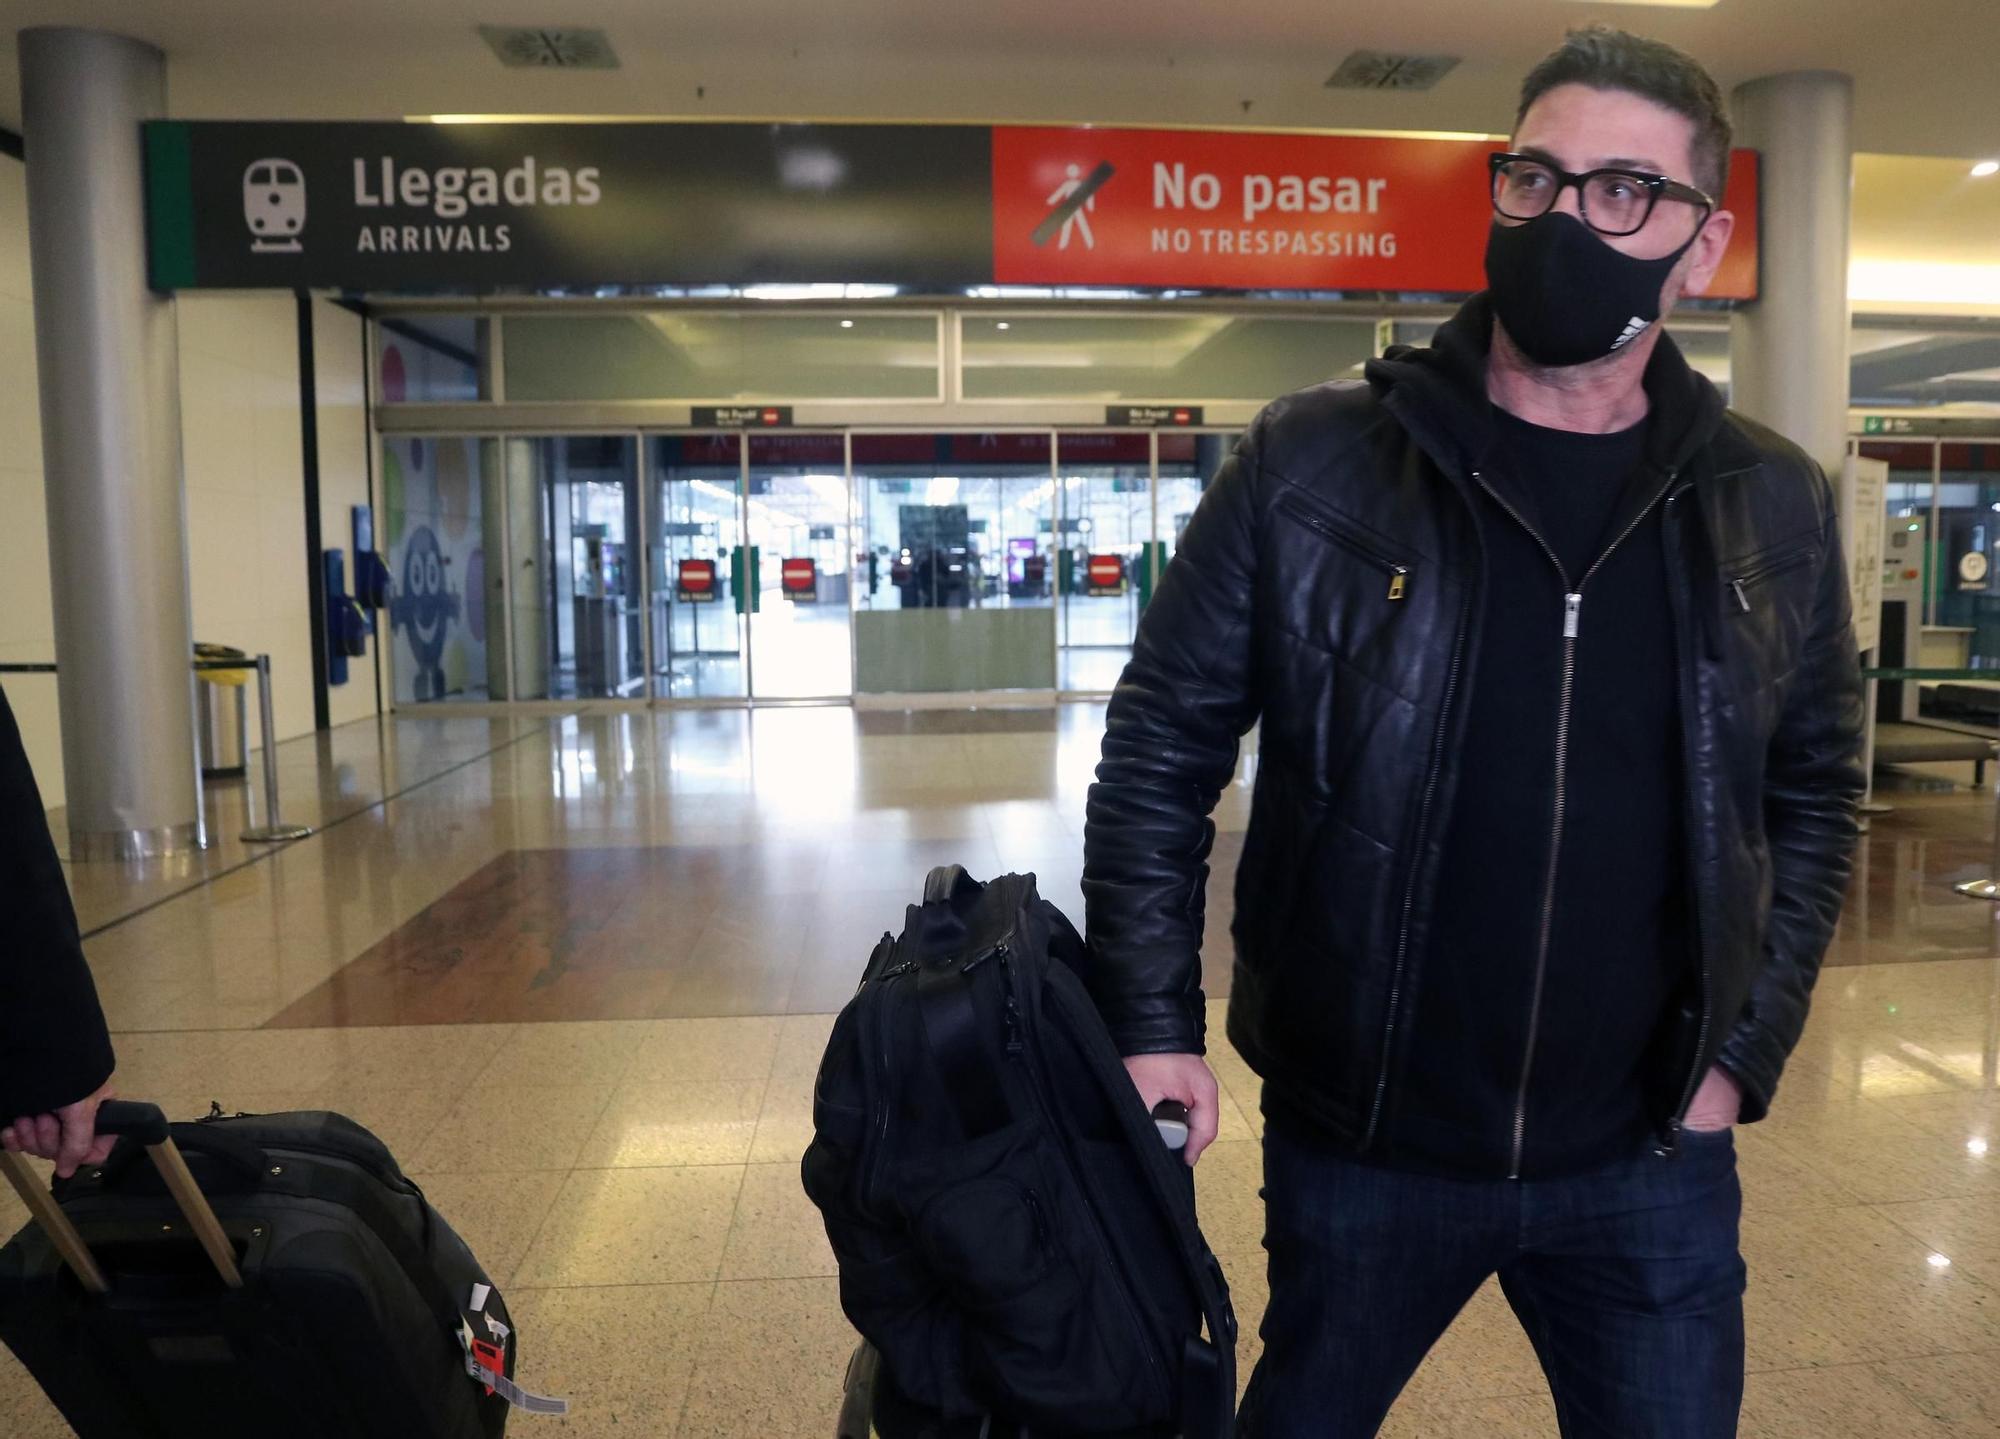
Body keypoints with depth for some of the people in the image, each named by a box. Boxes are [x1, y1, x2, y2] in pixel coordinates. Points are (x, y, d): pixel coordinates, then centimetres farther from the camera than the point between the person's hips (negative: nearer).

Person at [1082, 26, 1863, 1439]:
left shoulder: (1775, 508, -1)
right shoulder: (1310, 467, -11)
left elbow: (1814, 793, 9)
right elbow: (1160, 749, -6)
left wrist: (1744, 1050, 3)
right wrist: (1153, 1024, -8)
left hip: (1652, 1161, 2)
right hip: (1358, 1146, -1)